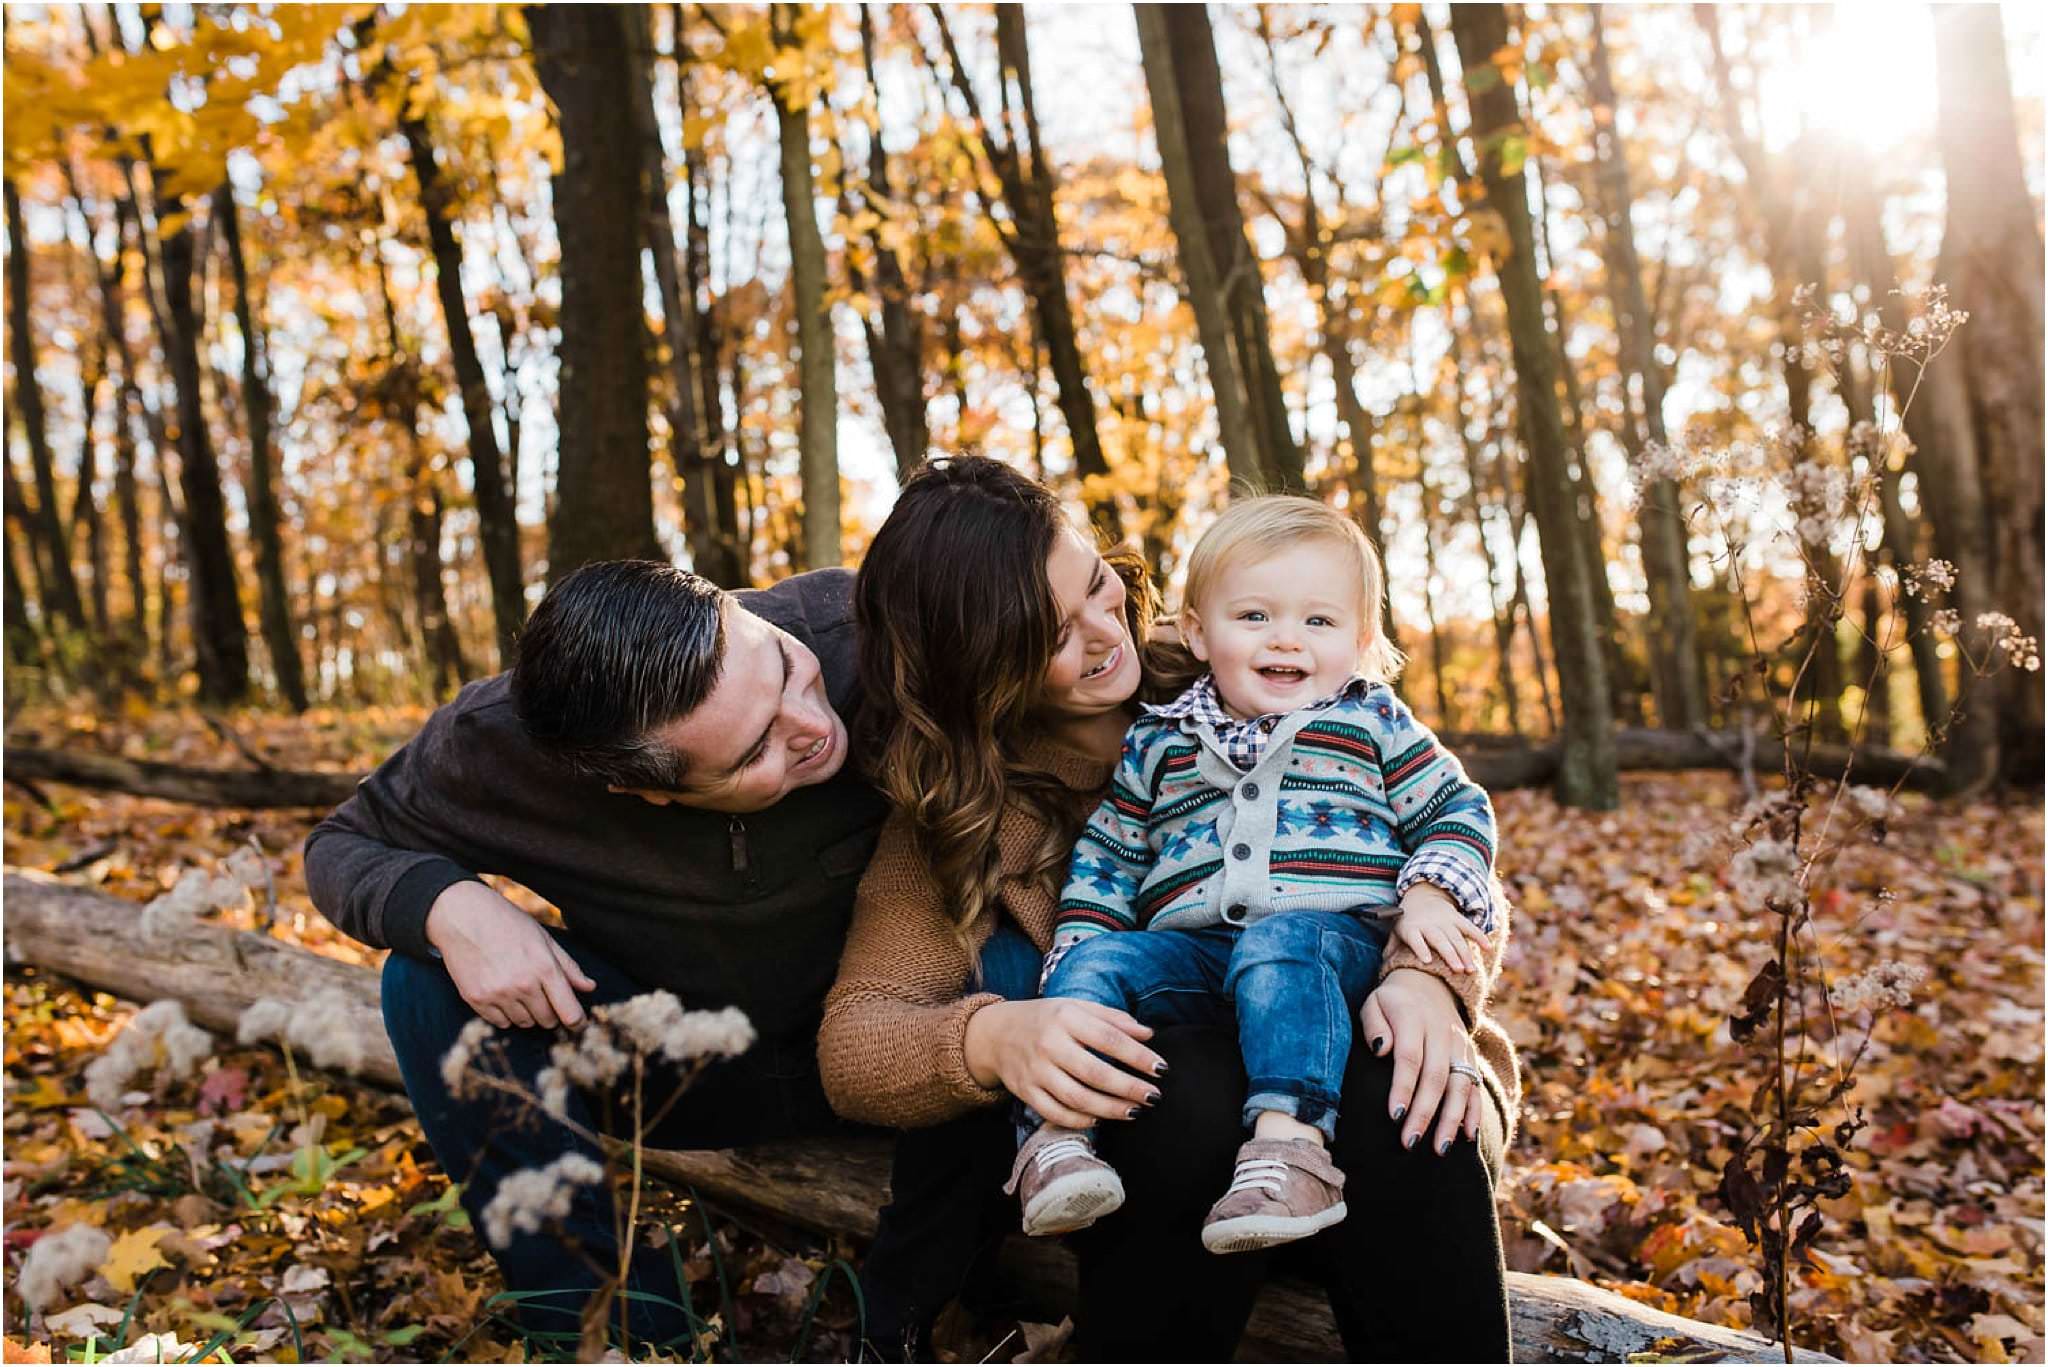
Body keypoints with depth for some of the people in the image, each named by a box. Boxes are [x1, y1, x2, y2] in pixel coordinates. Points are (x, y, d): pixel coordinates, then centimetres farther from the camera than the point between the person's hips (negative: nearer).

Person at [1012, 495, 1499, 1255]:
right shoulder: (1158, 744, 19)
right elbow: (1107, 854, 20)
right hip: (1189, 951, 3)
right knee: (1094, 960, -23)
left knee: (1279, 942, -37)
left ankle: (1290, 1139, -48)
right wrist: (1079, 940, 5)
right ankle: (1055, 1133, -28)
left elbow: (1457, 809, 15)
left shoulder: (1372, 723, 15)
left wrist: (1428, 895, -3)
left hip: (1332, 941, -3)